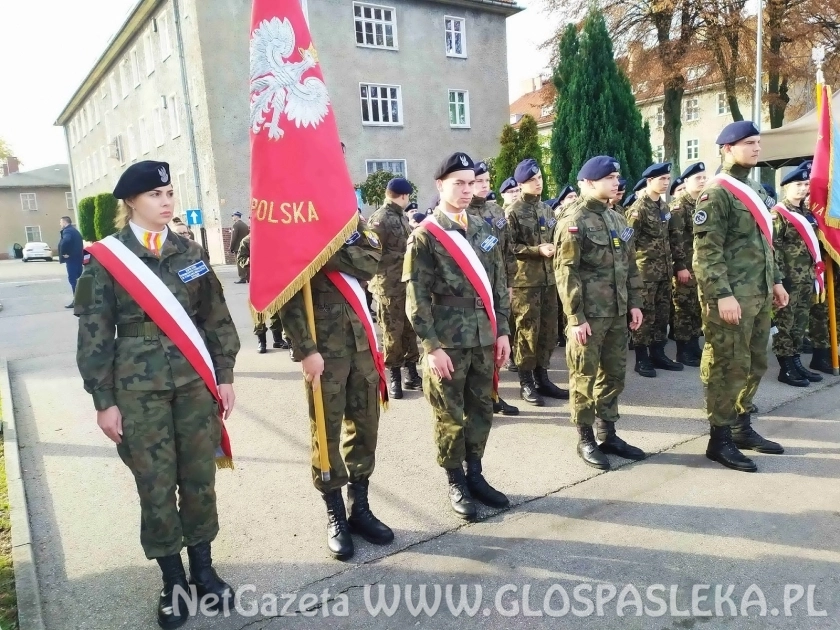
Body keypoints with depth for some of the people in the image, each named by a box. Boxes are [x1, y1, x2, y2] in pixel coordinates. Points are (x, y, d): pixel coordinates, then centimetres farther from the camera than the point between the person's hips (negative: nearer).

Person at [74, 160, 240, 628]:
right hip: (138, 388, -2)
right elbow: (95, 333, -2)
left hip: (195, 381, 3)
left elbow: (216, 317, 7)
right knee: (156, 485, 6)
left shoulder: (191, 251, 5)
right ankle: (173, 580, 24)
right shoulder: (106, 258, -3)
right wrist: (104, 400, -4)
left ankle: (203, 567, 28)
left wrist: (225, 375, 4)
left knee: (200, 478, 10)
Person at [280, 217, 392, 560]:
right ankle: (335, 515, 19)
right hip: (324, 348, -5)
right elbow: (288, 296, -10)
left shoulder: (352, 221, 14)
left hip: (361, 341, 5)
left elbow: (371, 263, -6)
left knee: (365, 426, 11)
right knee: (327, 431, 4)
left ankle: (360, 507, 26)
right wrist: (306, 349, -18)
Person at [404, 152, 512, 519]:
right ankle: (455, 483, 22)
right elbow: (417, 298, -11)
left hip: (484, 339, 5)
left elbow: (498, 285, 13)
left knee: (481, 410, 13)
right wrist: (432, 347, -15)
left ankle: (475, 475, 29)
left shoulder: (483, 231, 10)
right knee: (450, 416, 6)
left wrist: (502, 330, 7)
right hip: (447, 342, -5)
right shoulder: (424, 236, -7)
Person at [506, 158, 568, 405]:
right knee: (527, 331, -2)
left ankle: (541, 377, 22)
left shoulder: (547, 209, 14)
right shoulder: (513, 212, -5)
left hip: (548, 278, 6)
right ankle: (526, 382, 9)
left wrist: (555, 248, 1)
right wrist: (537, 250, -19)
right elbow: (510, 247, -9)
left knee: (548, 329, 10)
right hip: (525, 281, -6)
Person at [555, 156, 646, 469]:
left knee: (614, 374, 13)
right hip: (588, 316, -7)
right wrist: (576, 318, -18)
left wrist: (635, 303, 10)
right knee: (584, 377, 2)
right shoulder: (573, 221, -10)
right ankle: (585, 439, 15)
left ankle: (608, 434, 26)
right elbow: (566, 273, -15)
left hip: (618, 313, 8)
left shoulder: (618, 219, 13)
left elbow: (630, 265, 17)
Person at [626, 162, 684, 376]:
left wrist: (670, 264, 17)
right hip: (645, 270, -8)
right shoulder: (638, 208, -11)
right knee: (645, 314, -3)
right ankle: (642, 359, 6)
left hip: (664, 270, 8)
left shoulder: (664, 206, 13)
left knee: (662, 313, 11)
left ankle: (658, 354, 21)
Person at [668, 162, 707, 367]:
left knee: (699, 307, 11)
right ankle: (683, 351, 4)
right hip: (686, 266, -7)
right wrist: (680, 266, -19)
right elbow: (675, 237, -15)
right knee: (684, 308, -3)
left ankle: (694, 346, 20)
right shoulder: (679, 204, -7)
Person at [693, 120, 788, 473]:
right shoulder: (716, 194, -11)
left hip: (759, 296, 9)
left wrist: (775, 281, 19)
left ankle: (742, 428, 28)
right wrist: (722, 295, -23)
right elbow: (707, 251, -18)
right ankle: (719, 439, 7)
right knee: (728, 367, -3)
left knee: (754, 364, 15)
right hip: (731, 298, -9)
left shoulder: (755, 191, 17)